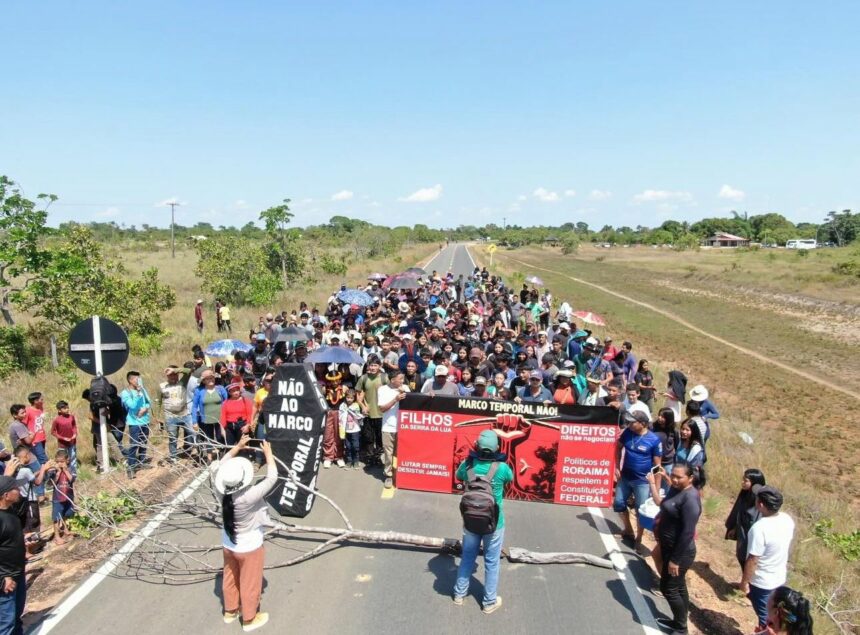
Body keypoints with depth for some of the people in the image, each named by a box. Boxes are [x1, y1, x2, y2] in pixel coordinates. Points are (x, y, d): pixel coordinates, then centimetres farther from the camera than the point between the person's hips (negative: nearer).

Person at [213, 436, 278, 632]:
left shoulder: (222, 491, -22)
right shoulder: (250, 496, -38)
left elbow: (218, 468, -4)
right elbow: (272, 477, -30)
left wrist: (237, 447, -3)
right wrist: (268, 453, -18)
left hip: (228, 544, 5)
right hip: (249, 547, -5)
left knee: (230, 579, 27)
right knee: (250, 584, 17)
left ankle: (230, 611, 48)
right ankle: (249, 619, 36)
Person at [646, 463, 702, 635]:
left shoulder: (690, 498, -26)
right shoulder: (676, 489, 1)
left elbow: (688, 533, -26)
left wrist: (675, 559, -23)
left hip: (679, 552, -9)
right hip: (669, 547, 9)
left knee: (668, 588, 3)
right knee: (678, 587, 21)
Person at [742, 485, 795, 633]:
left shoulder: (759, 528, -35)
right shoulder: (787, 519, -12)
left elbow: (752, 561, -26)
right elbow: (786, 546, 6)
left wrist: (744, 581, -11)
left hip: (762, 582, -7)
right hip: (780, 577, 7)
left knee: (765, 616, 16)